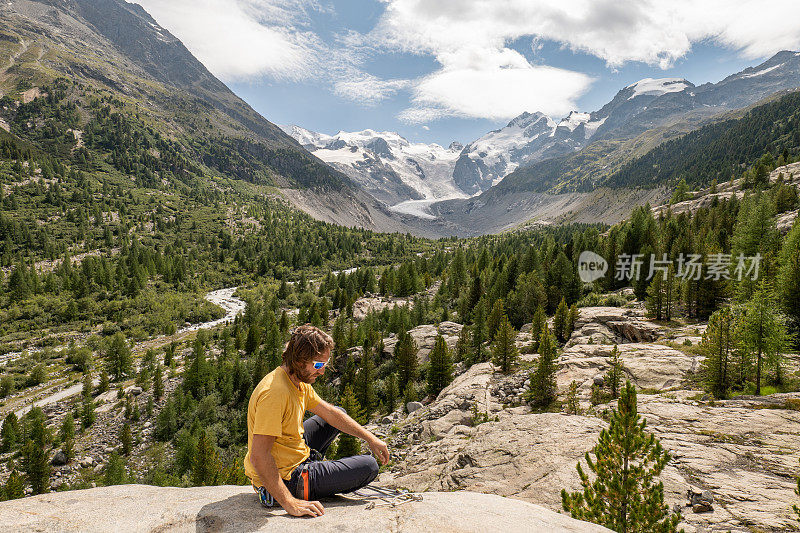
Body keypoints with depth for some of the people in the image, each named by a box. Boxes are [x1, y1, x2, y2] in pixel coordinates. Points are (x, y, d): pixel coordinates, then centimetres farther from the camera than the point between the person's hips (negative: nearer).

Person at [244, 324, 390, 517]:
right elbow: (258, 456, -35)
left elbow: (329, 412, 11)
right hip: (287, 478, -9)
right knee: (369, 466, -3)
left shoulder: (300, 381, -1)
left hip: (293, 455, 9)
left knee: (339, 413, 23)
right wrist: (290, 503, -36)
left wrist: (371, 438, 10)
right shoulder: (275, 393, -32)